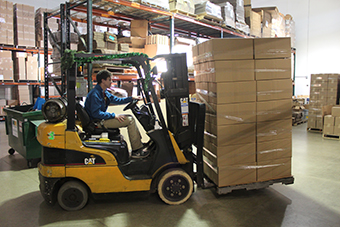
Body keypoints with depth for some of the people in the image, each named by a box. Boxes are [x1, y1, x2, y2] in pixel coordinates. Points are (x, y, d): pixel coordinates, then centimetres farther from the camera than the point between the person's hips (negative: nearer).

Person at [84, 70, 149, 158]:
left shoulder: (104, 93, 13)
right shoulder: (95, 94, -19)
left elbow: (117, 100, 23)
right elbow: (96, 114, -25)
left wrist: (131, 98, 14)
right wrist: (114, 115, -22)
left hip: (103, 117, 11)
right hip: (98, 122, -11)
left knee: (130, 117, 10)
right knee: (130, 120, -15)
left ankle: (139, 144, 11)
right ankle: (136, 150, -11)